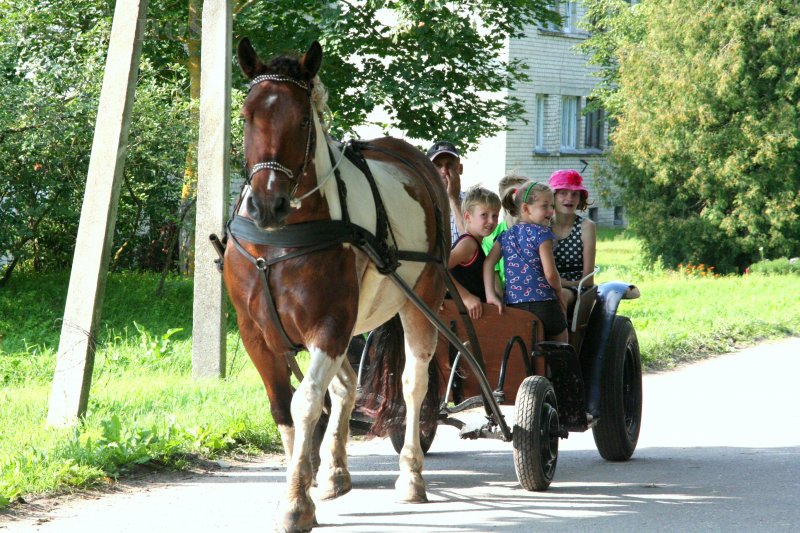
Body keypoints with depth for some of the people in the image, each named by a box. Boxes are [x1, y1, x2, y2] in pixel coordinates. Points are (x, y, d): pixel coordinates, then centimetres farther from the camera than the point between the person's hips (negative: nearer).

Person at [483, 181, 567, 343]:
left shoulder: (506, 235, 14)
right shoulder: (541, 233, -4)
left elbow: (488, 263, 2)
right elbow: (550, 274, -11)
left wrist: (490, 295, -3)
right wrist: (559, 292, 8)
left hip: (513, 304, 5)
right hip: (543, 304, -5)